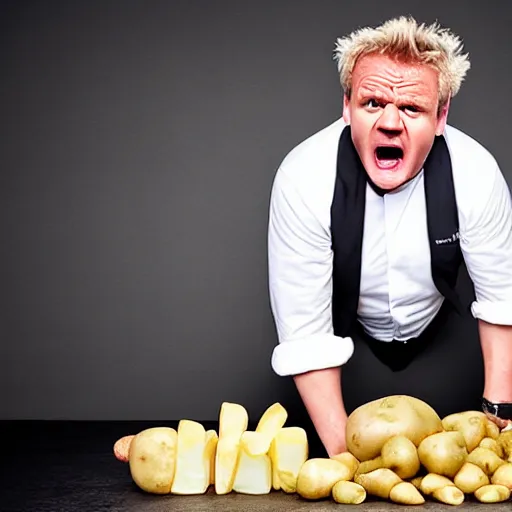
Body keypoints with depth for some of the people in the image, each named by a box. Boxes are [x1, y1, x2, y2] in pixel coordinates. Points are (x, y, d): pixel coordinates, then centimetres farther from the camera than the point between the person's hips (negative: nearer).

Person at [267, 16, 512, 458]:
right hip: (349, 339, -1)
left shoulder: (475, 172, -26)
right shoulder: (304, 178, -31)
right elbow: (303, 333, -28)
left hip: (440, 330, 2)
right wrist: (342, 448, -30)